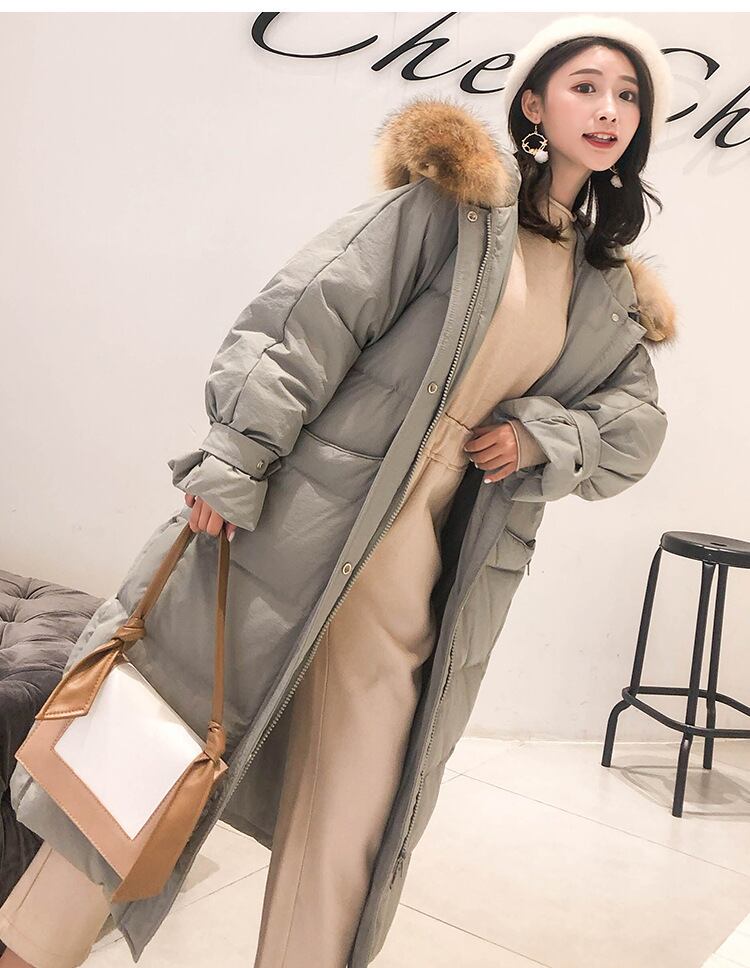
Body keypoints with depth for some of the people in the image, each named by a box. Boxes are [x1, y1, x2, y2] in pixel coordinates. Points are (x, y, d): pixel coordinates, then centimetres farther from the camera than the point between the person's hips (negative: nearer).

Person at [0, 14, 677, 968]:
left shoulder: (606, 285, 15)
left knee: (345, 797, 7)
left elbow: (639, 419, 21)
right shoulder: (462, 194, -1)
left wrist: (537, 435, 1)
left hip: (408, 546, 5)